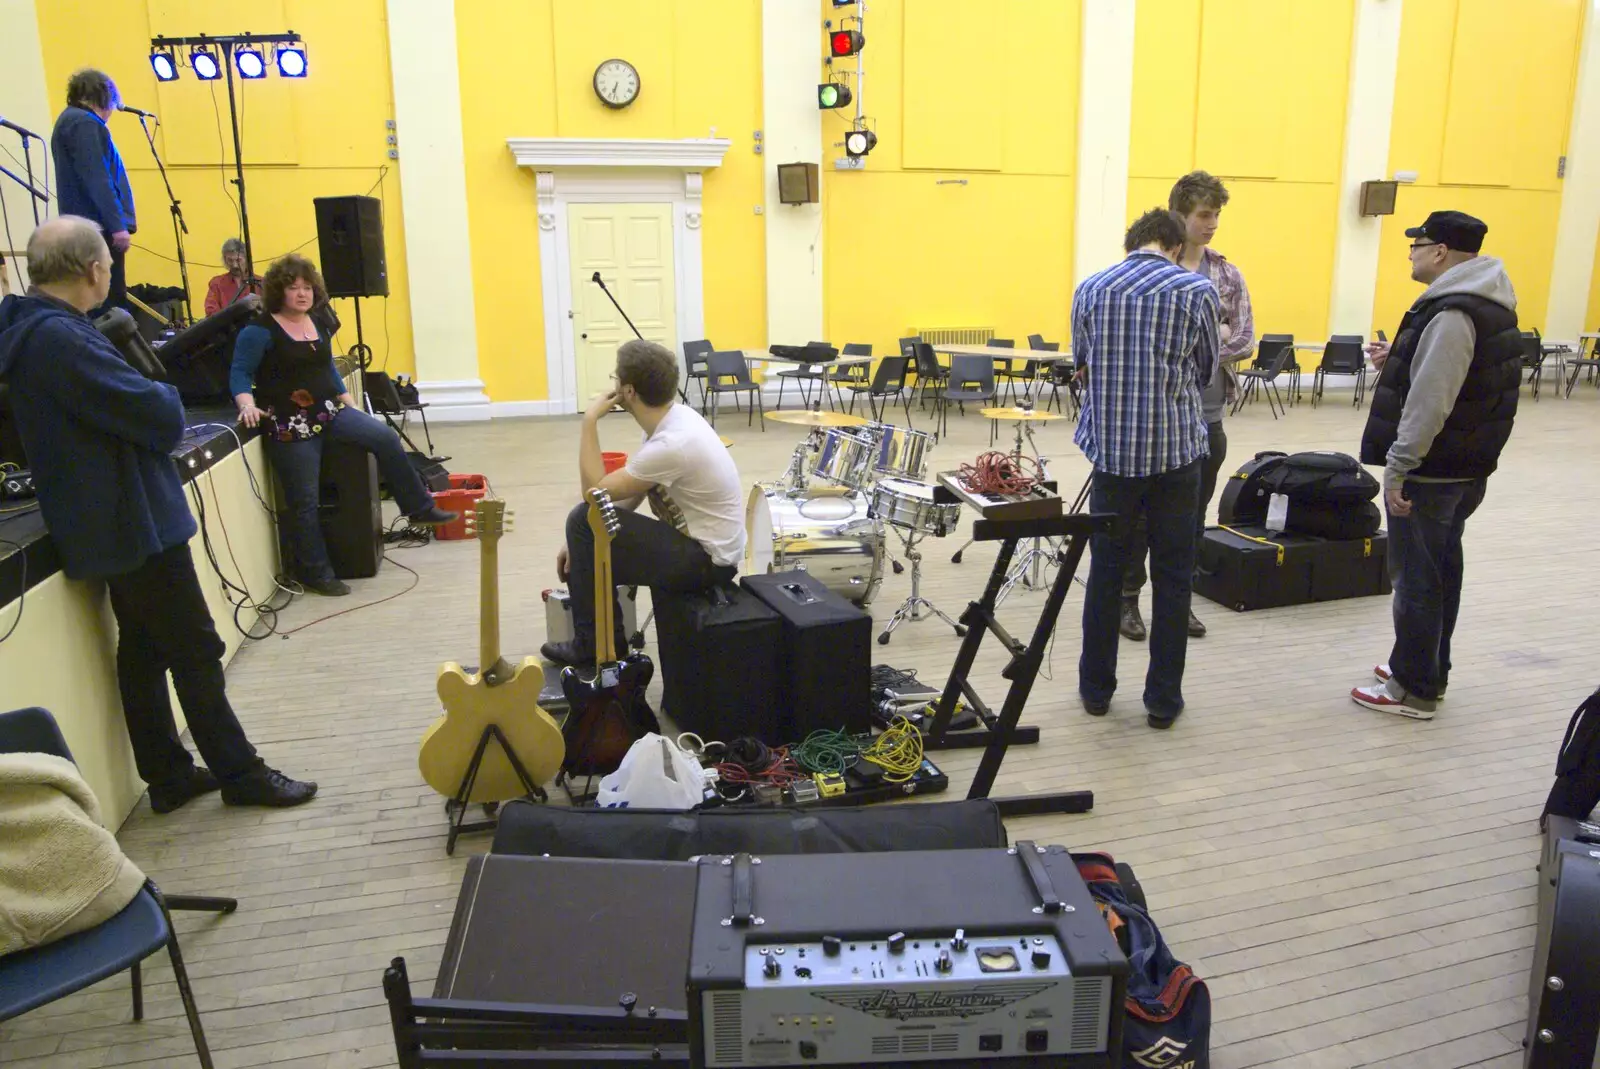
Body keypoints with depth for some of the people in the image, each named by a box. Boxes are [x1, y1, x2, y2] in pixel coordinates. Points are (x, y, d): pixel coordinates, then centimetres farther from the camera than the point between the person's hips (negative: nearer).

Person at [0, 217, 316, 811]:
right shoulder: (62, 339, -24)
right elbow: (163, 419, -22)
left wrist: (145, 396, -1)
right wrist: (164, 395, -2)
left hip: (114, 520, 10)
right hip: (135, 521, -10)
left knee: (144, 648, 16)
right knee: (198, 652, 0)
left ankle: (168, 775, 26)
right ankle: (240, 774, 11)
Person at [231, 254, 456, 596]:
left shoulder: (317, 324, 12)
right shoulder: (259, 330, -9)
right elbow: (239, 373, -10)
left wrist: (350, 403, 19)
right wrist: (248, 405, -28)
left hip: (329, 411, 7)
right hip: (290, 423, -6)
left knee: (386, 438, -8)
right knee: (305, 500, -2)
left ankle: (420, 508, 4)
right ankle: (315, 574, 9)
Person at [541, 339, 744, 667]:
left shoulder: (671, 443, -27)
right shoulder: (672, 418, 2)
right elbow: (630, 493, 9)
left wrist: (590, 421, -13)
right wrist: (580, 544, 4)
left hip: (705, 559, -9)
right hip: (699, 543, 9)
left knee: (584, 519, -13)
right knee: (588, 542, 8)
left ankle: (595, 644, 2)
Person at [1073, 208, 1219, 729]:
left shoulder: (1090, 289, 1)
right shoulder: (1197, 290, -4)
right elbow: (1206, 371, 8)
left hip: (1110, 448, 2)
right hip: (1176, 450, -2)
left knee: (1105, 571, 12)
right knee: (1172, 578, 8)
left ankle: (1096, 688, 21)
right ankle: (1163, 697, 15)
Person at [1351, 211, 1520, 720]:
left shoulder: (1452, 314, -21)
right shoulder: (1486, 305, 12)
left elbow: (1430, 403, -26)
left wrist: (1397, 466, -23)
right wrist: (1397, 361, 11)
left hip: (1431, 472, -10)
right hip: (1467, 467, 10)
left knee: (1416, 577, -2)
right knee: (1442, 570, 18)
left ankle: (1415, 690, 8)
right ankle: (1429, 671, 31)